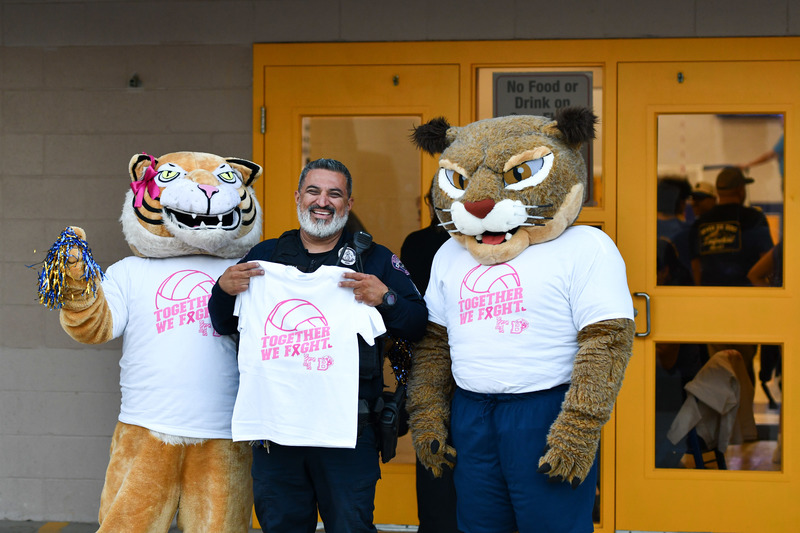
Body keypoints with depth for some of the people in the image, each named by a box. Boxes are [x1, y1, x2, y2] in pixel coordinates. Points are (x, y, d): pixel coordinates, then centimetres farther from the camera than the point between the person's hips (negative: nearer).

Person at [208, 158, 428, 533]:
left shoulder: (375, 260, 7)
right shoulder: (266, 256, 13)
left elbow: (417, 325, 2)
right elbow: (223, 325, 16)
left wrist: (385, 299, -17)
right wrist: (224, 290, -5)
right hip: (275, 425, 2)